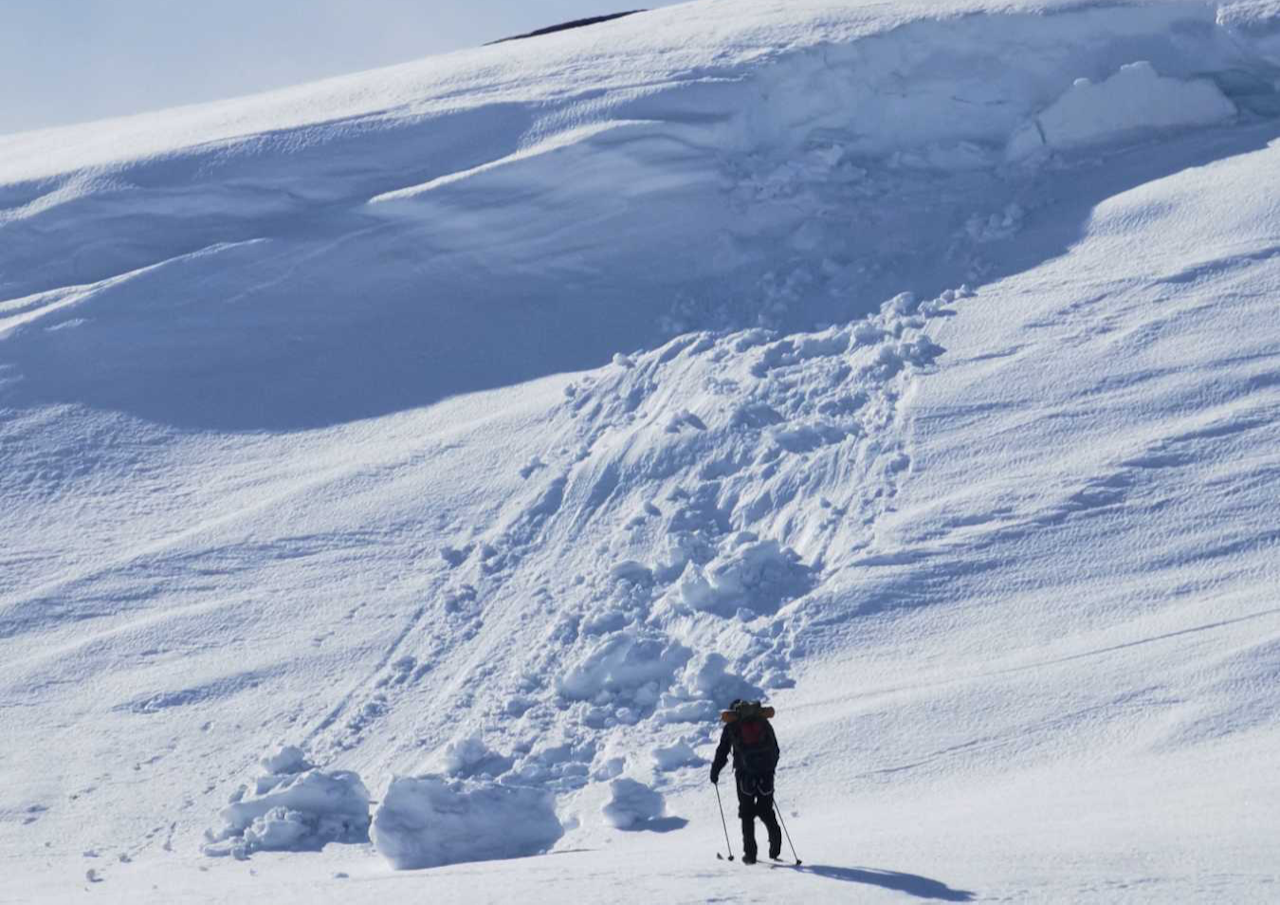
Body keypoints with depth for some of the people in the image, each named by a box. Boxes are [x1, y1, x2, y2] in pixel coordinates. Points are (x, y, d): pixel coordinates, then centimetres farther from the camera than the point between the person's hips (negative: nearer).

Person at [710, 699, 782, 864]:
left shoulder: (731, 726, 8)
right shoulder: (763, 721, 15)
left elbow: (722, 752, 7)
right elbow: (776, 749, 16)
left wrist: (714, 771, 19)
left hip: (745, 772, -2)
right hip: (766, 772, 2)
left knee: (747, 812, 7)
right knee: (765, 809, 15)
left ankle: (750, 852, 0)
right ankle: (775, 836, -10)